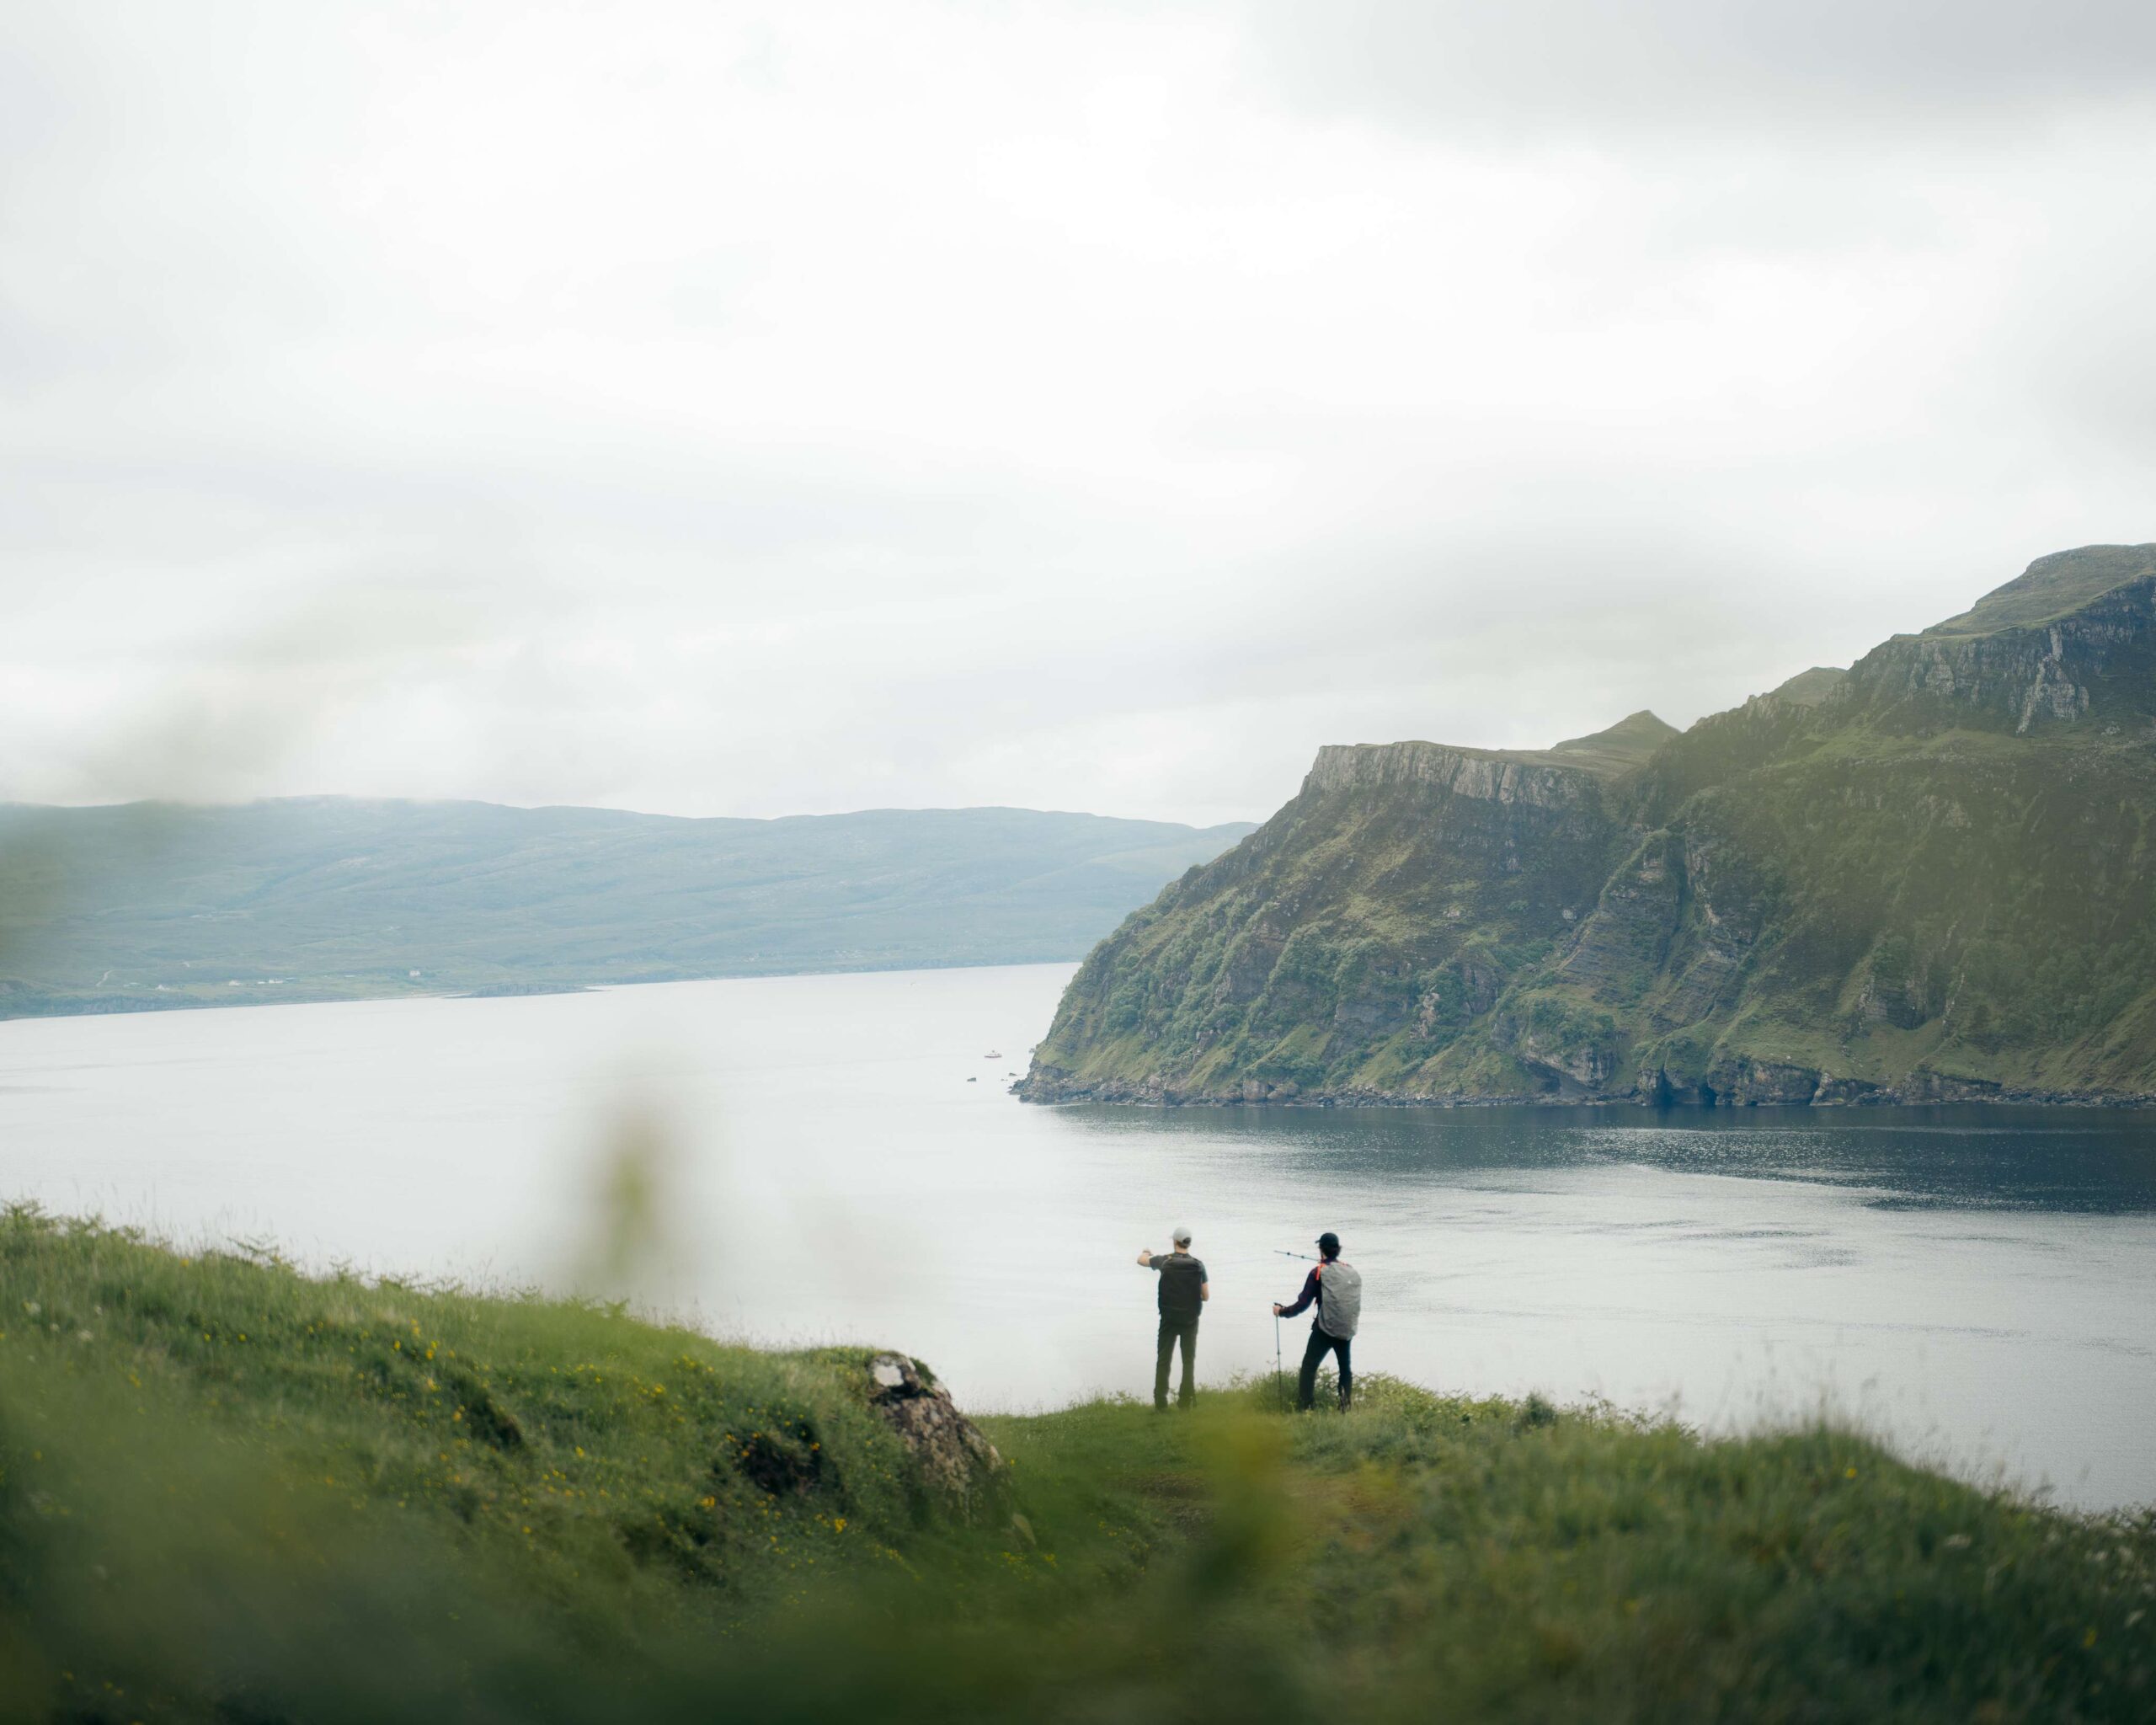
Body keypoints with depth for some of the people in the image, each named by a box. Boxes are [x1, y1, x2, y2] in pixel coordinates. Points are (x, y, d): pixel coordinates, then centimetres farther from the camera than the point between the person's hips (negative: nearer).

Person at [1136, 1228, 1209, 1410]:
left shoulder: (1165, 1261, -6)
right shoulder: (1198, 1265, -4)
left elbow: (1141, 1260, 12)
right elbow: (1206, 1296, -1)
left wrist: (1147, 1252, 35)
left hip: (1169, 1319, -1)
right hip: (1191, 1320, 1)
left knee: (1163, 1360, 4)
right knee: (1189, 1361, 9)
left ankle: (1160, 1402, -2)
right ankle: (1185, 1400, 5)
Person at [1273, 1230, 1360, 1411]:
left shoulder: (1319, 1272, -5)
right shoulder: (1353, 1272, 7)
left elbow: (1303, 1304, -6)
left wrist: (1282, 1311, 6)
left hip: (1325, 1330, -5)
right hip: (1347, 1330, 5)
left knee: (1309, 1367, -3)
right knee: (1346, 1369, 19)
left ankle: (1303, 1408, -12)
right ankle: (1345, 1409, 11)